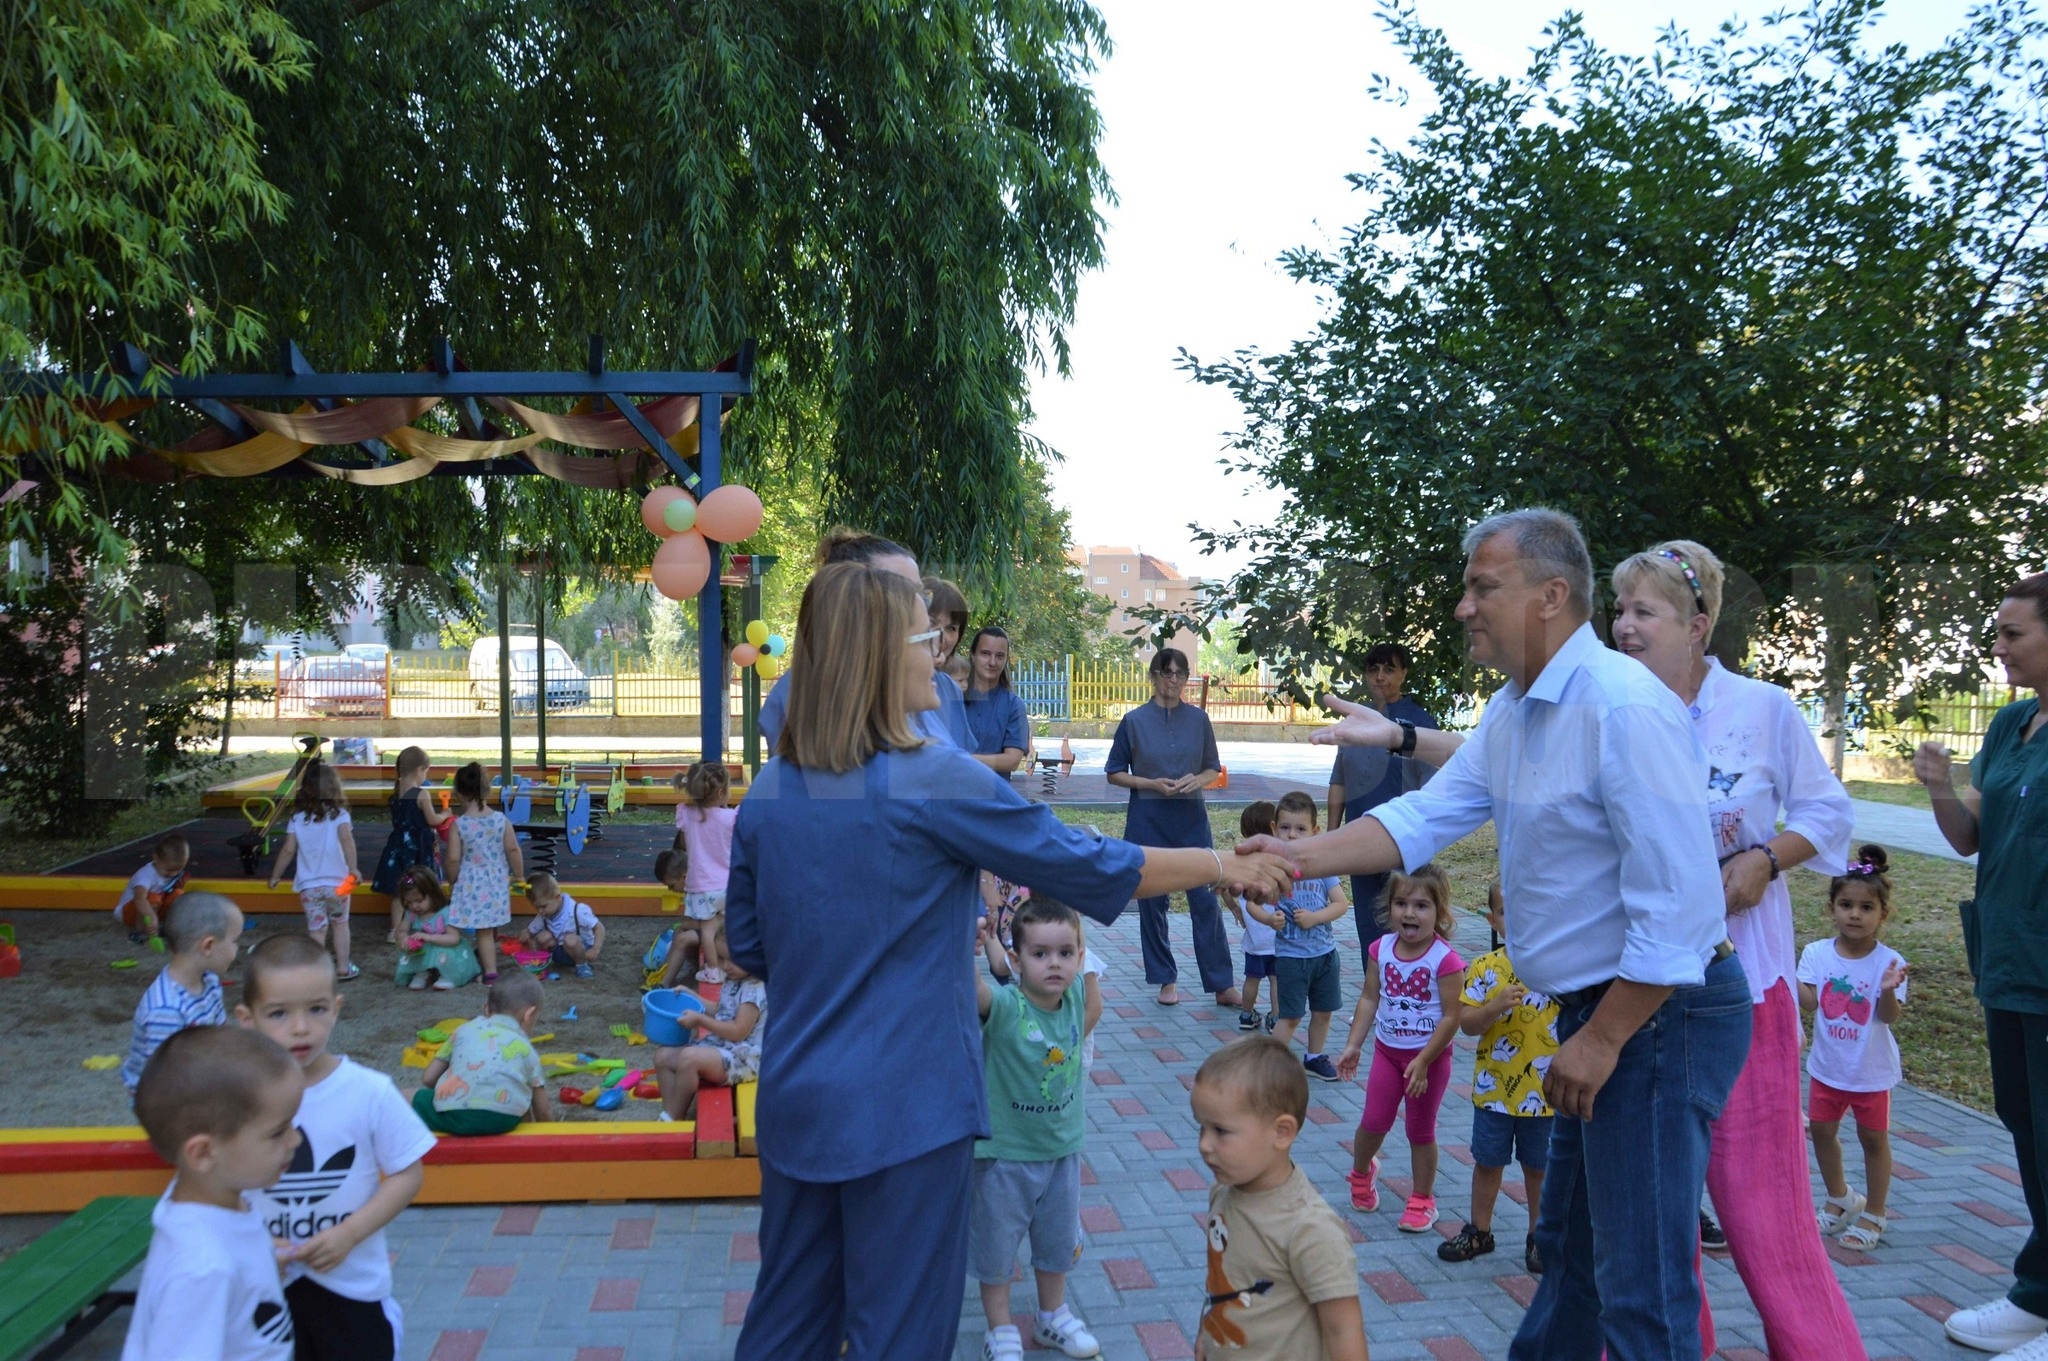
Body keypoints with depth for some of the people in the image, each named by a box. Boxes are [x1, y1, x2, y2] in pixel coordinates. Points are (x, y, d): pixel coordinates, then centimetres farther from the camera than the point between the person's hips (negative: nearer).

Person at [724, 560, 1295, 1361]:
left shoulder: (769, 792, 1)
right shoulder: (935, 783, -16)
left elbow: (748, 947, 11)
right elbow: (1090, 868, -10)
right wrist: (1229, 867, 2)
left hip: (797, 1105, 6)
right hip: (905, 1111, -6)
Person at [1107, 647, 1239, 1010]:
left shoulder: (1198, 719, 4)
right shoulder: (1135, 721, -1)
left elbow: (1213, 769, 12)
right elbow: (1115, 773, 3)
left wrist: (1198, 779, -10)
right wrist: (1151, 783, -13)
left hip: (1191, 817, 1)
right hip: (1148, 819, -1)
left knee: (1205, 898, -2)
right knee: (1152, 901, 5)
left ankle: (1222, 985, 5)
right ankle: (1166, 979, 19)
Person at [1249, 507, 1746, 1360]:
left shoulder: (1624, 708, -24)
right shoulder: (1513, 711, 7)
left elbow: (1678, 906, -26)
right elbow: (1428, 817, 3)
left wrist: (1600, 1039, -21)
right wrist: (1301, 856, -9)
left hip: (1660, 1015, -10)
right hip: (1596, 1007, 10)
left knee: (1641, 1290, -1)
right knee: (1569, 1248, 25)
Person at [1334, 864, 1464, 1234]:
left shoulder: (1445, 960, -20)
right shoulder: (1381, 949, -5)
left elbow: (1451, 1016, -18)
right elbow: (1369, 998, 2)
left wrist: (1423, 1062, -19)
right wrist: (1354, 1045, 0)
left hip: (1429, 1056, -3)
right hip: (1387, 1050, 3)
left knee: (1421, 1130, 9)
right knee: (1374, 1121, 8)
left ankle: (1422, 1200, 27)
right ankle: (1361, 1173, 37)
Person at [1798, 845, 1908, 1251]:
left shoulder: (1889, 962, -15)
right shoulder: (1817, 954, -8)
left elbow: (1890, 1017, -21)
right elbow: (1808, 1002, -14)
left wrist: (1888, 990, -40)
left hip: (1872, 1070, -3)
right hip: (1828, 1066, 3)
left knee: (1874, 1138, 10)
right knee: (1822, 1130, 14)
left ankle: (1874, 1214, 27)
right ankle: (1840, 1199, 37)